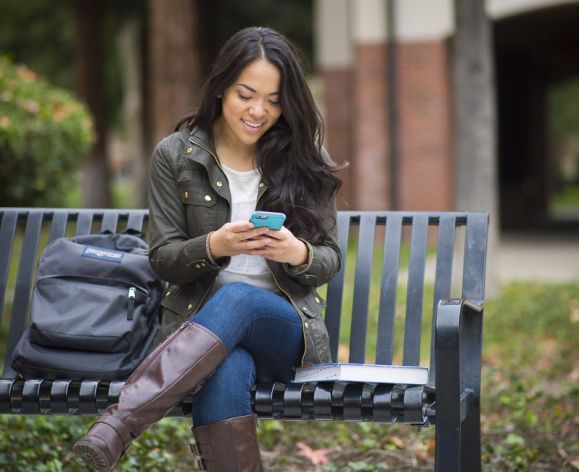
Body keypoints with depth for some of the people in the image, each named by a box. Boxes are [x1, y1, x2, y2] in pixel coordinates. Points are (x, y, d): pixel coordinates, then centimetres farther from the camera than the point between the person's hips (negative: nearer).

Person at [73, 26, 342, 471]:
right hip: (199, 323, 0)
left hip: (286, 325, 0)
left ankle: (112, 431, -52)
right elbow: (163, 258, 4)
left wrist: (298, 253, -16)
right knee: (225, 374, -40)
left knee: (235, 298, -39)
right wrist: (214, 247, -19)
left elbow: (330, 260, 10)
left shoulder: (303, 163, 8)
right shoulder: (175, 155, 5)